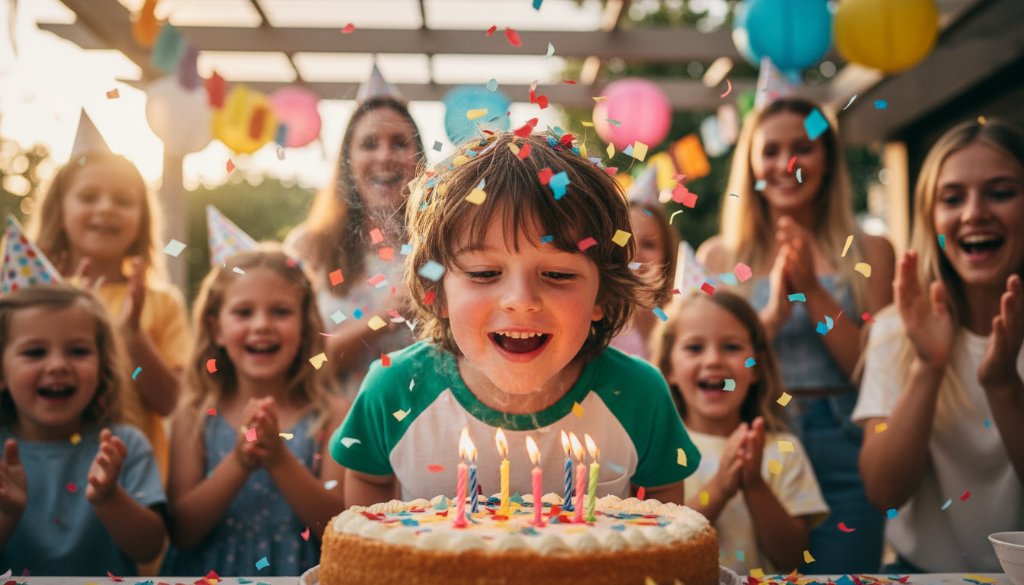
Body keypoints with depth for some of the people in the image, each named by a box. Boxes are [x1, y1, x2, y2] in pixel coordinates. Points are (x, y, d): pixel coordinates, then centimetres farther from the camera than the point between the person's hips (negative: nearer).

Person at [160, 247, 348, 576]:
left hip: (299, 571, -1)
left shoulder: (331, 415, -2)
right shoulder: (194, 418, 1)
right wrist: (238, 463, -16)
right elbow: (181, 532, -3)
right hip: (211, 570, 1)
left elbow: (336, 527, -5)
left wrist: (280, 459, -17)